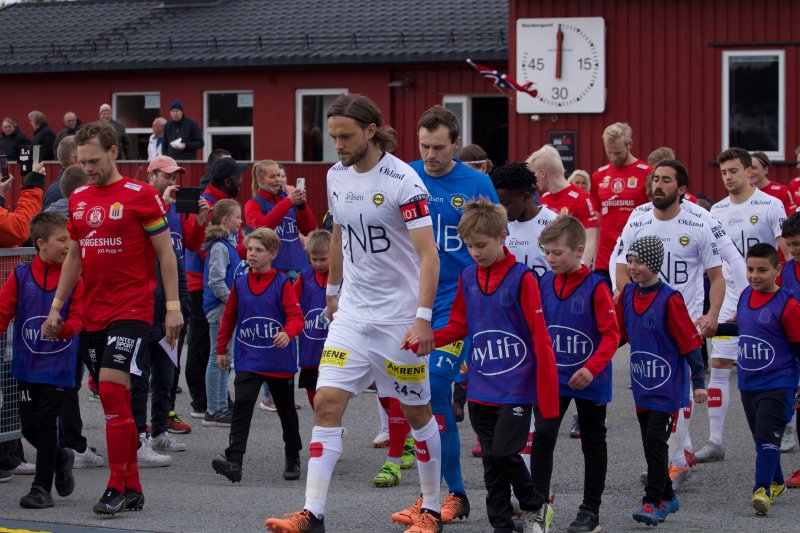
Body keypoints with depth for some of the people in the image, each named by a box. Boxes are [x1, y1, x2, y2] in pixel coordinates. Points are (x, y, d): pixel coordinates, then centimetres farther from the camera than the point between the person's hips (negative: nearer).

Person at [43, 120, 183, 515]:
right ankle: (132, 488, 14)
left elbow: (165, 252, -3)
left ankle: (117, 487, -11)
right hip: (93, 314, 6)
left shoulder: (140, 195, -5)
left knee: (111, 389, -16)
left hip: (131, 309, -6)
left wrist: (173, 306, -8)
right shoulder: (78, 199, 12)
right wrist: (56, 306, 16)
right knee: (115, 399, 7)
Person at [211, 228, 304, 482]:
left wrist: (288, 333, -33)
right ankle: (234, 461, -25)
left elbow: (296, 317, -13)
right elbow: (229, 318, 16)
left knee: (286, 410, 15)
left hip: (280, 360, -1)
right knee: (242, 406, -17)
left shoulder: (283, 284, -7)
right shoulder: (239, 284, 5)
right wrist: (221, 349, 18)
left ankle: (293, 459, 33)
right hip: (248, 360, 2)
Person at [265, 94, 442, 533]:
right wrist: (332, 290, 26)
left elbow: (428, 254, -18)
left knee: (417, 412, 7)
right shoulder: (336, 176, 4)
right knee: (326, 403, -8)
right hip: (353, 312, 5)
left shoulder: (403, 181, -16)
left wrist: (423, 317, -24)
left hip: (400, 315, -5)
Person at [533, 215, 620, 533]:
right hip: (552, 377, 3)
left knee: (593, 443, 11)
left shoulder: (595, 286, -15)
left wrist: (592, 368, -24)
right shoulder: (545, 283, 0)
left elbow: (611, 335, -14)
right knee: (542, 436, -9)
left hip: (589, 381, -3)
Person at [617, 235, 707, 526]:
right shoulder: (628, 294, 4)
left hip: (668, 385, -7)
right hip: (642, 384, 7)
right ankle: (667, 497, 25)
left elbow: (690, 341, -14)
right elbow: (617, 334, 16)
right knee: (650, 443, 12)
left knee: (655, 441, -10)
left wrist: (699, 381, -14)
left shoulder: (669, 299, -16)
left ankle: (653, 502, -4)